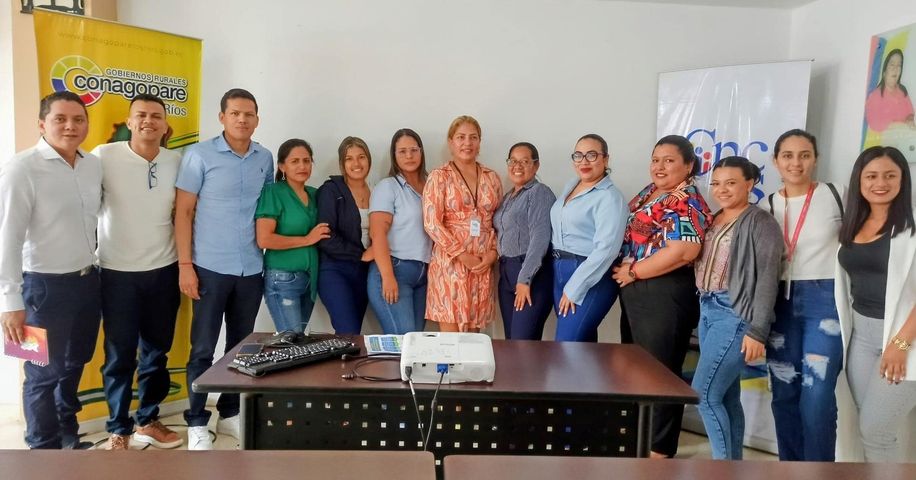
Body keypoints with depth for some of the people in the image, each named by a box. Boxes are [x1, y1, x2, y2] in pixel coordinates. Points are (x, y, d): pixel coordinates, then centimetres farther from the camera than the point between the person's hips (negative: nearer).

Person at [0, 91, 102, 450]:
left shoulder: (94, 165, 3)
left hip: (88, 280, 6)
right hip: (46, 286, -6)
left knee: (74, 365, 20)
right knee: (44, 373, 8)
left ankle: (68, 436, 39)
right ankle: (45, 448, 26)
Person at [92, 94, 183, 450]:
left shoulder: (176, 162, 2)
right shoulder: (104, 156, -9)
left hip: (164, 270, 3)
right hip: (118, 272, -3)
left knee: (157, 351, 14)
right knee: (120, 356, 7)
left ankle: (148, 421, 31)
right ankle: (119, 429, 24)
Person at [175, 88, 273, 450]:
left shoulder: (265, 158, 7)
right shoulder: (199, 155, -5)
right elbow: (183, 212, -5)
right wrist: (185, 264, -11)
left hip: (252, 269, 4)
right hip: (211, 268, -4)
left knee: (241, 344, 13)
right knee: (203, 348, 3)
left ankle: (230, 414, 28)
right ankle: (197, 423, 18)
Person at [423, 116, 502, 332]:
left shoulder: (492, 178, 11)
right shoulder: (439, 176, -2)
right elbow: (431, 223, -10)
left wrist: (493, 252, -3)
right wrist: (463, 256, -13)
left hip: (483, 264, 4)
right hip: (450, 261, -4)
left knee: (473, 332, 10)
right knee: (450, 336, -2)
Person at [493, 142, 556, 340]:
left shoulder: (540, 193, -7)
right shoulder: (508, 197, 18)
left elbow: (540, 238, -16)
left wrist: (524, 279, -20)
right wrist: (505, 272, 7)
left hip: (532, 274, -8)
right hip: (507, 273, 8)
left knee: (523, 342, -9)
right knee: (510, 341, 9)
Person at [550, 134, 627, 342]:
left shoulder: (610, 197, -14)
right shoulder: (570, 185, 11)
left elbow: (606, 249, -22)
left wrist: (574, 289, -20)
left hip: (590, 278, -7)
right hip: (559, 271, 7)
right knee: (582, 343, 15)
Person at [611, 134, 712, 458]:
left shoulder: (686, 202, -13)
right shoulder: (647, 194, 14)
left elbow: (682, 252, -25)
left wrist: (633, 271, -17)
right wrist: (624, 270, 6)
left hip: (665, 295, -9)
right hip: (635, 293, 9)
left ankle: (660, 447, 16)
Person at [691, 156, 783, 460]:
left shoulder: (760, 223, -8)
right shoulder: (714, 221, 14)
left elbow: (767, 279, -13)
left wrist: (757, 331, -17)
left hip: (735, 314, -8)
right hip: (708, 310, 8)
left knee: (703, 393, -10)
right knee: (726, 396, 12)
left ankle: (723, 462, 4)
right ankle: (733, 461, 22)